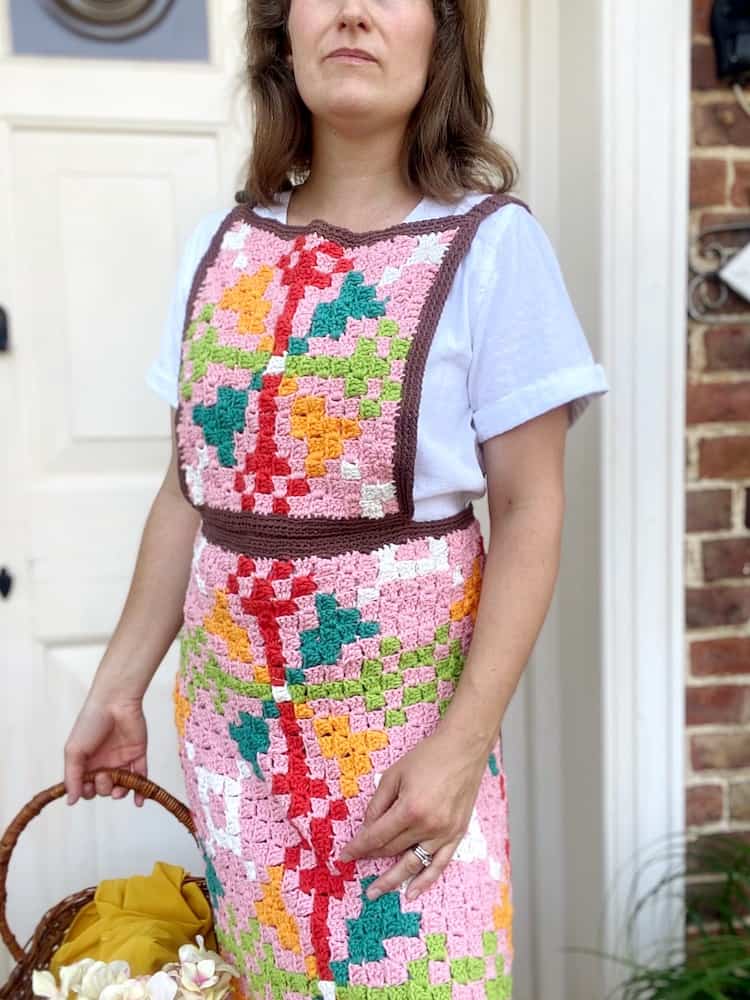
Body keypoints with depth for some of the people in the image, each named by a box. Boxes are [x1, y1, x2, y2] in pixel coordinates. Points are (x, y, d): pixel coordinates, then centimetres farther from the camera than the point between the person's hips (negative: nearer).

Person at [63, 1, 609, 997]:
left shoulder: (490, 244, -8)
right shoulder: (219, 246, 4)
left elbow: (529, 512, -9)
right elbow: (189, 488, 8)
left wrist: (465, 741, -17)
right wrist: (118, 685, 9)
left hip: (407, 703, -3)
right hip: (232, 706, 4)